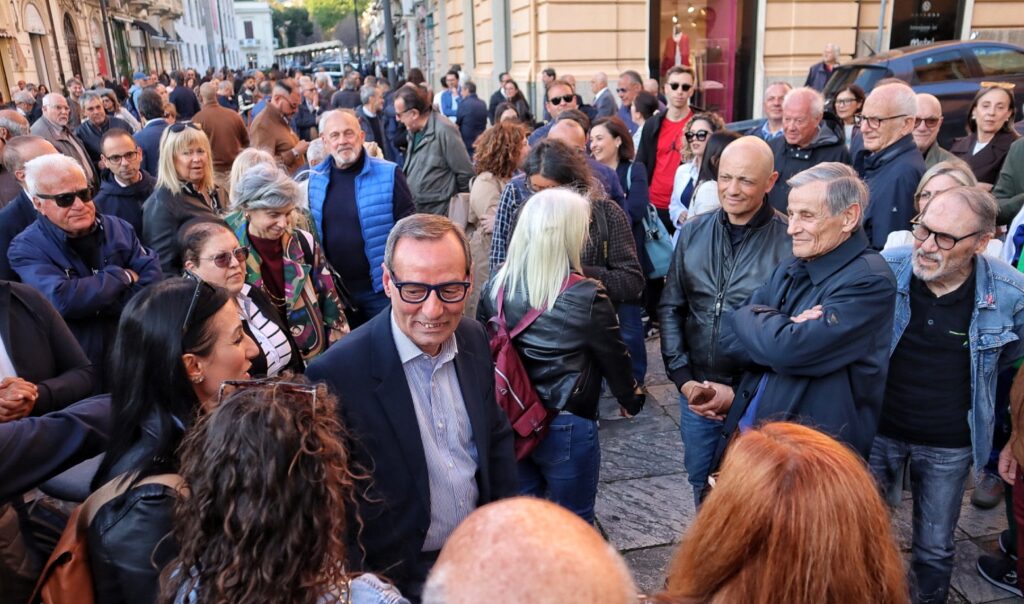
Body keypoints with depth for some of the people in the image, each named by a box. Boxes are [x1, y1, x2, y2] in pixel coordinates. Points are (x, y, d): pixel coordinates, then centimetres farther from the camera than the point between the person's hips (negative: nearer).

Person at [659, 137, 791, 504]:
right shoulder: (693, 233, 0)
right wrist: (683, 378, -4)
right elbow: (670, 308, 4)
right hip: (696, 393, 4)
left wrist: (740, 391, -15)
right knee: (702, 488, 21)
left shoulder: (790, 242, -14)